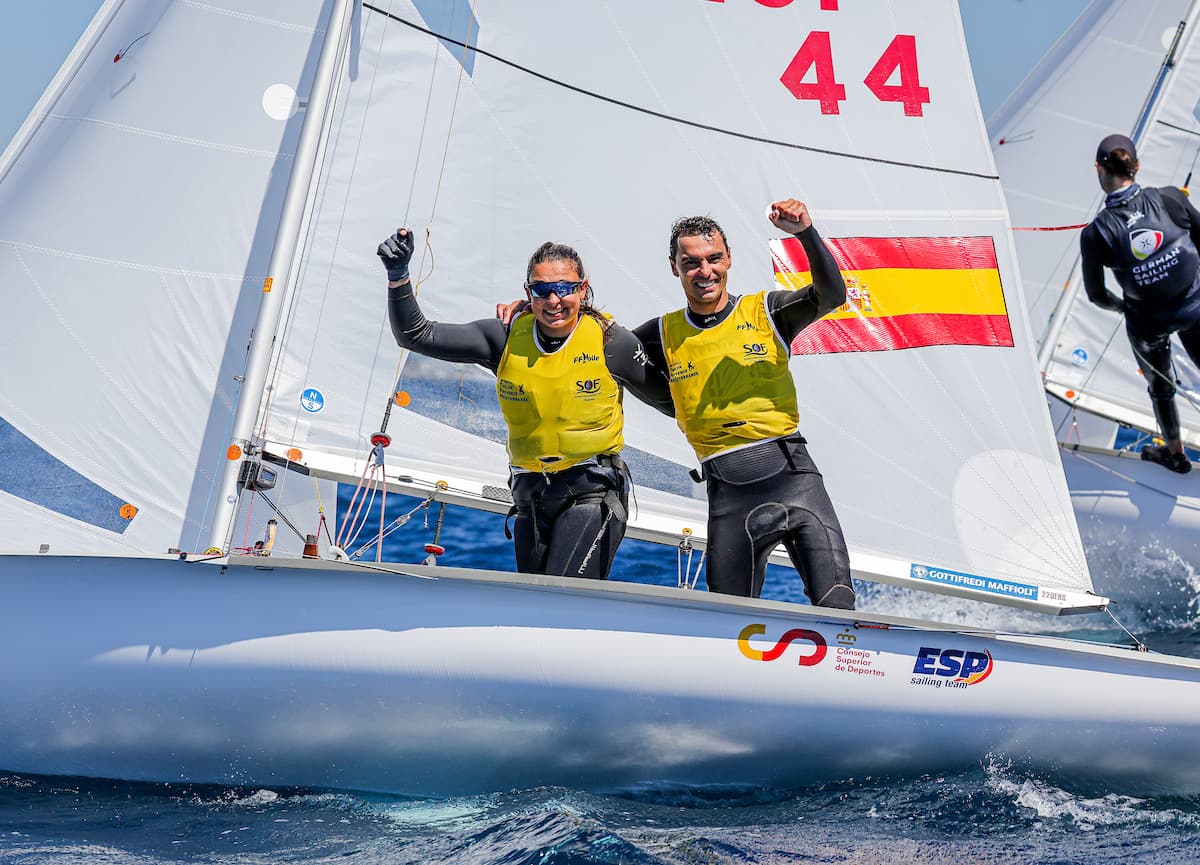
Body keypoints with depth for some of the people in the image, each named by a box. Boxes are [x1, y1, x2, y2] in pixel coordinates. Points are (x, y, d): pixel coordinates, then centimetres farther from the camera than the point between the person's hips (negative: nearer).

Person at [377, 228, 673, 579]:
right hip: (530, 494, 4)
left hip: (592, 492, -4)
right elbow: (416, 336, -6)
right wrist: (398, 276, -17)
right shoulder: (507, 339, -5)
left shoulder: (610, 342, -9)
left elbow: (667, 398, 6)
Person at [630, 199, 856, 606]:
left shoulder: (765, 312, 6)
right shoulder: (665, 335, 12)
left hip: (790, 470, -1)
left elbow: (831, 294, -9)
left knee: (836, 608, -13)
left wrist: (805, 232, -22)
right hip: (728, 492, 2)